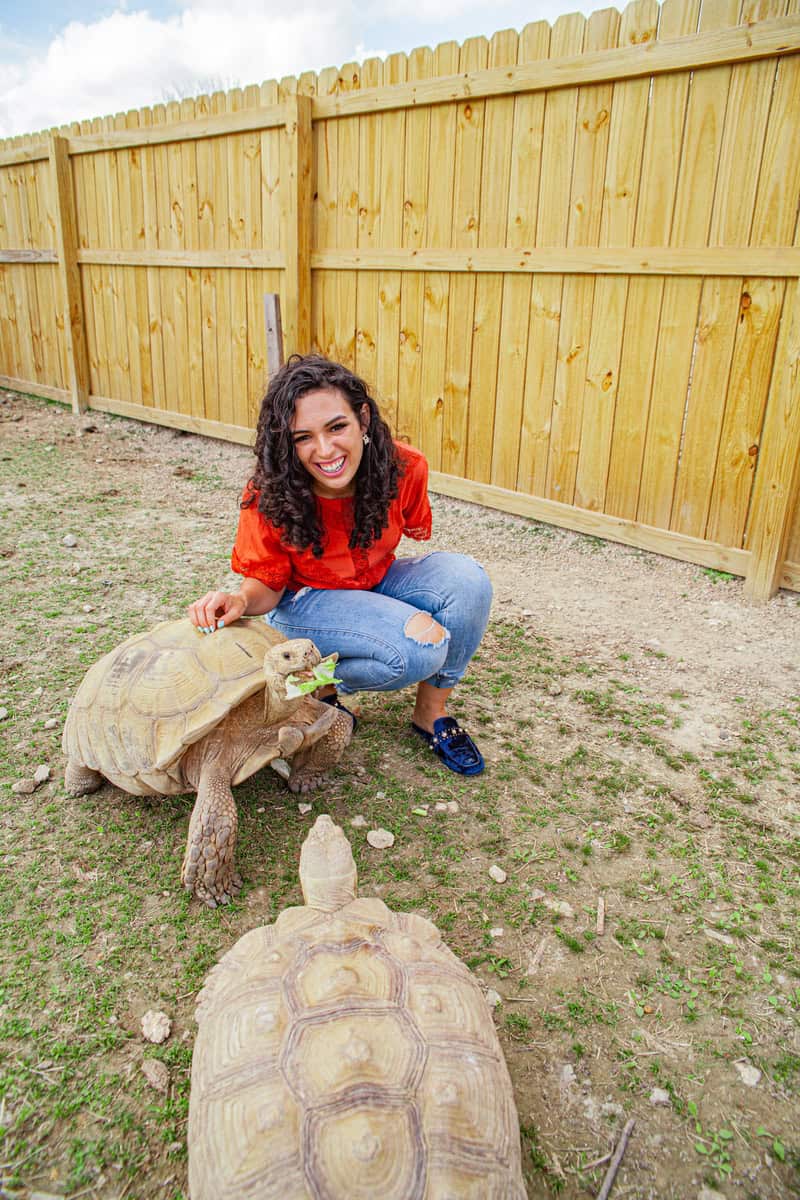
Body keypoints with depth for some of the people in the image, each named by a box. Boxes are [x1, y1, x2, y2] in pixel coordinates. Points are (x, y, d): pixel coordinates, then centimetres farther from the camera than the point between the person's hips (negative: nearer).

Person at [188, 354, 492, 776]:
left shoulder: (404, 468, -21)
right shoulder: (270, 497, -27)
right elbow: (267, 585, -16)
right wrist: (242, 600, -37)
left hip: (377, 583, 4)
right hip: (305, 601, -4)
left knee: (466, 579, -25)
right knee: (417, 650, -31)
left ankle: (432, 711, -6)